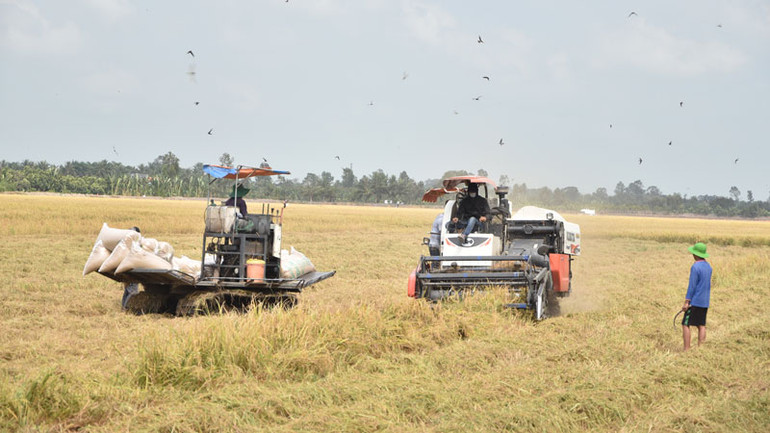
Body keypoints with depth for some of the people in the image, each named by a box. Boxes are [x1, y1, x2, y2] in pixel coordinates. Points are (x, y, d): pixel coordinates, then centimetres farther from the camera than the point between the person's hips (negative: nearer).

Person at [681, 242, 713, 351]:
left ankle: (687, 350, -7)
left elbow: (692, 286, -16)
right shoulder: (708, 266, 11)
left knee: (685, 324, -3)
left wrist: (686, 302, -13)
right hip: (705, 302, 8)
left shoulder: (695, 267, -15)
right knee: (701, 325, 9)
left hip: (694, 301, -8)